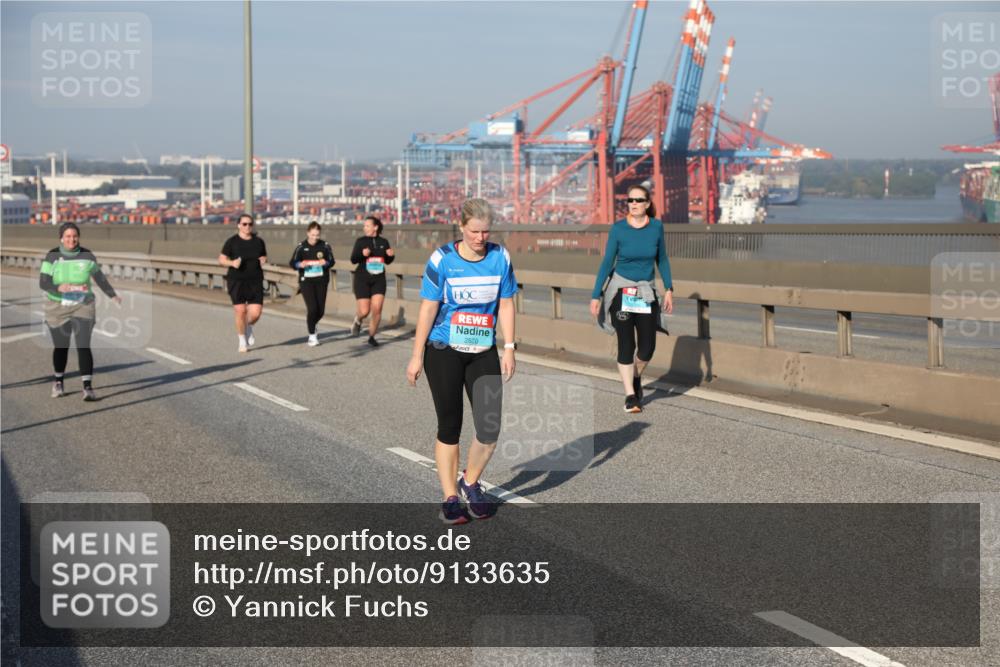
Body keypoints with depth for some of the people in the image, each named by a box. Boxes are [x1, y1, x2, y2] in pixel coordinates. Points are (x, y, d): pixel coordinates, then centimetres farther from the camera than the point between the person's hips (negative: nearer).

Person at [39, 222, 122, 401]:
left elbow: (99, 276, 10)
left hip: (83, 306, 0)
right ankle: (58, 382, 35)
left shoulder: (87, 255, -6)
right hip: (58, 307, 0)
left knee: (83, 346, -13)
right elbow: (43, 283, -17)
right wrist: (59, 288, -37)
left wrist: (113, 295, 17)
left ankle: (88, 388, -13)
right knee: (61, 346, 12)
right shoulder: (52, 256, -11)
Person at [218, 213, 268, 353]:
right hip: (236, 282, -2)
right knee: (241, 311, -5)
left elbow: (264, 257, 19)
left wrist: (264, 260, -4)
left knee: (256, 313, -6)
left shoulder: (259, 241, 7)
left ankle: (249, 327, 30)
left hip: (255, 282, 2)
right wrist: (232, 263, -17)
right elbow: (221, 259, 2)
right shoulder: (232, 241, -2)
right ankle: (242, 341, 14)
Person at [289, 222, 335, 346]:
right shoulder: (301, 247, -3)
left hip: (321, 281, 2)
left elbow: (331, 261, 2)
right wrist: (300, 264, -24)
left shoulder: (325, 246, 0)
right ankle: (312, 335, 3)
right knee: (312, 308, -13)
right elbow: (292, 263, -2)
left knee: (321, 310, 4)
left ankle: (312, 325, 38)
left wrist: (326, 263, -21)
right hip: (306, 281, -2)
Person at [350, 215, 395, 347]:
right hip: (362, 280, -2)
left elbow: (387, 261, 15)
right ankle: (358, 320, 30)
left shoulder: (383, 242, 5)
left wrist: (391, 255, -6)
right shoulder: (361, 241, -2)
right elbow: (353, 259, -7)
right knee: (364, 311, -6)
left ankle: (371, 336, 12)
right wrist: (362, 254, -25)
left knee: (377, 310, -5)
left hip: (379, 280, 2)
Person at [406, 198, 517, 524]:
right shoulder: (442, 259, -10)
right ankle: (450, 498, 13)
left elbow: (505, 304, 5)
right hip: (443, 352, -3)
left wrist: (509, 349, 1)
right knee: (449, 426, 0)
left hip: (484, 353, 3)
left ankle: (470, 481, 23)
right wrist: (416, 357, -6)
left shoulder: (500, 257, -1)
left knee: (490, 428, -3)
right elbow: (428, 309, -7)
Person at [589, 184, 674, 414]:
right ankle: (630, 396, 5)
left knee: (647, 347, 1)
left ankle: (636, 377, 33)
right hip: (621, 291, -2)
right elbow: (607, 263, -2)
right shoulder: (618, 229, -7)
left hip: (646, 292, 2)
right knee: (626, 345, -5)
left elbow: (662, 259, 9)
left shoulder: (656, 227, -2)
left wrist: (669, 289, 2)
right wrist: (596, 296, -4)